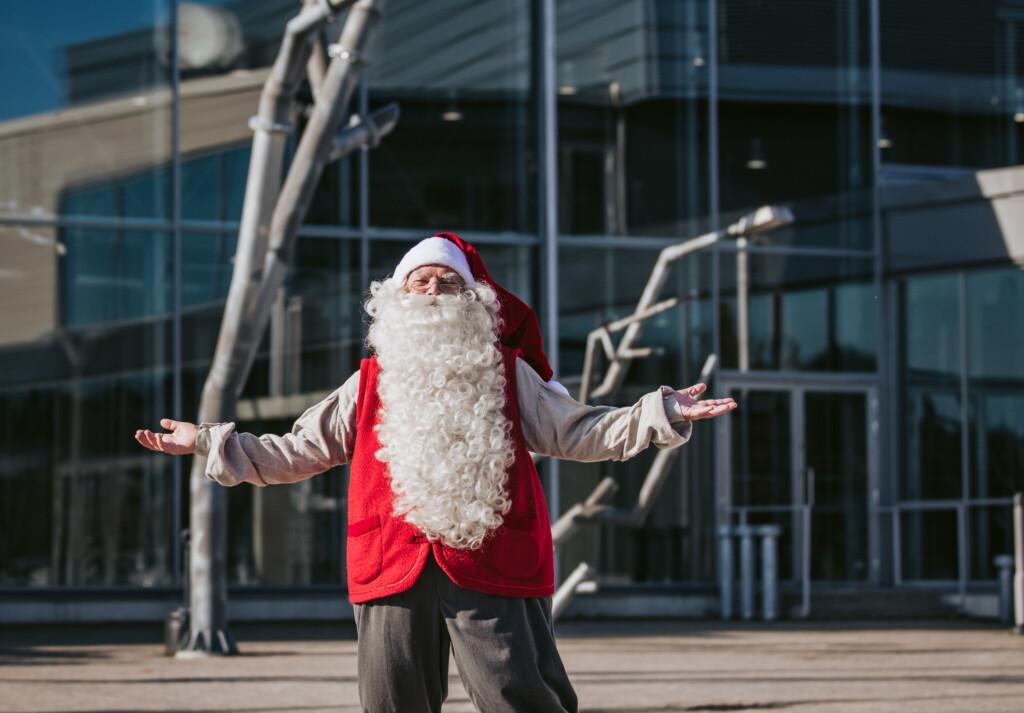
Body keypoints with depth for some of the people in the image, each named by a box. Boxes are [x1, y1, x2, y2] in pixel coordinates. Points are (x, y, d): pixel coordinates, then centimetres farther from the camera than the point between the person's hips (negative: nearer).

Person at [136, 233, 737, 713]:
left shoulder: (508, 374, 13)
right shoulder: (370, 384, 17)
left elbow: (575, 431, 11)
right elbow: (297, 452, 21)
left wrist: (660, 414, -1)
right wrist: (208, 442, 16)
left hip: (493, 569, -2)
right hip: (395, 572, 2)